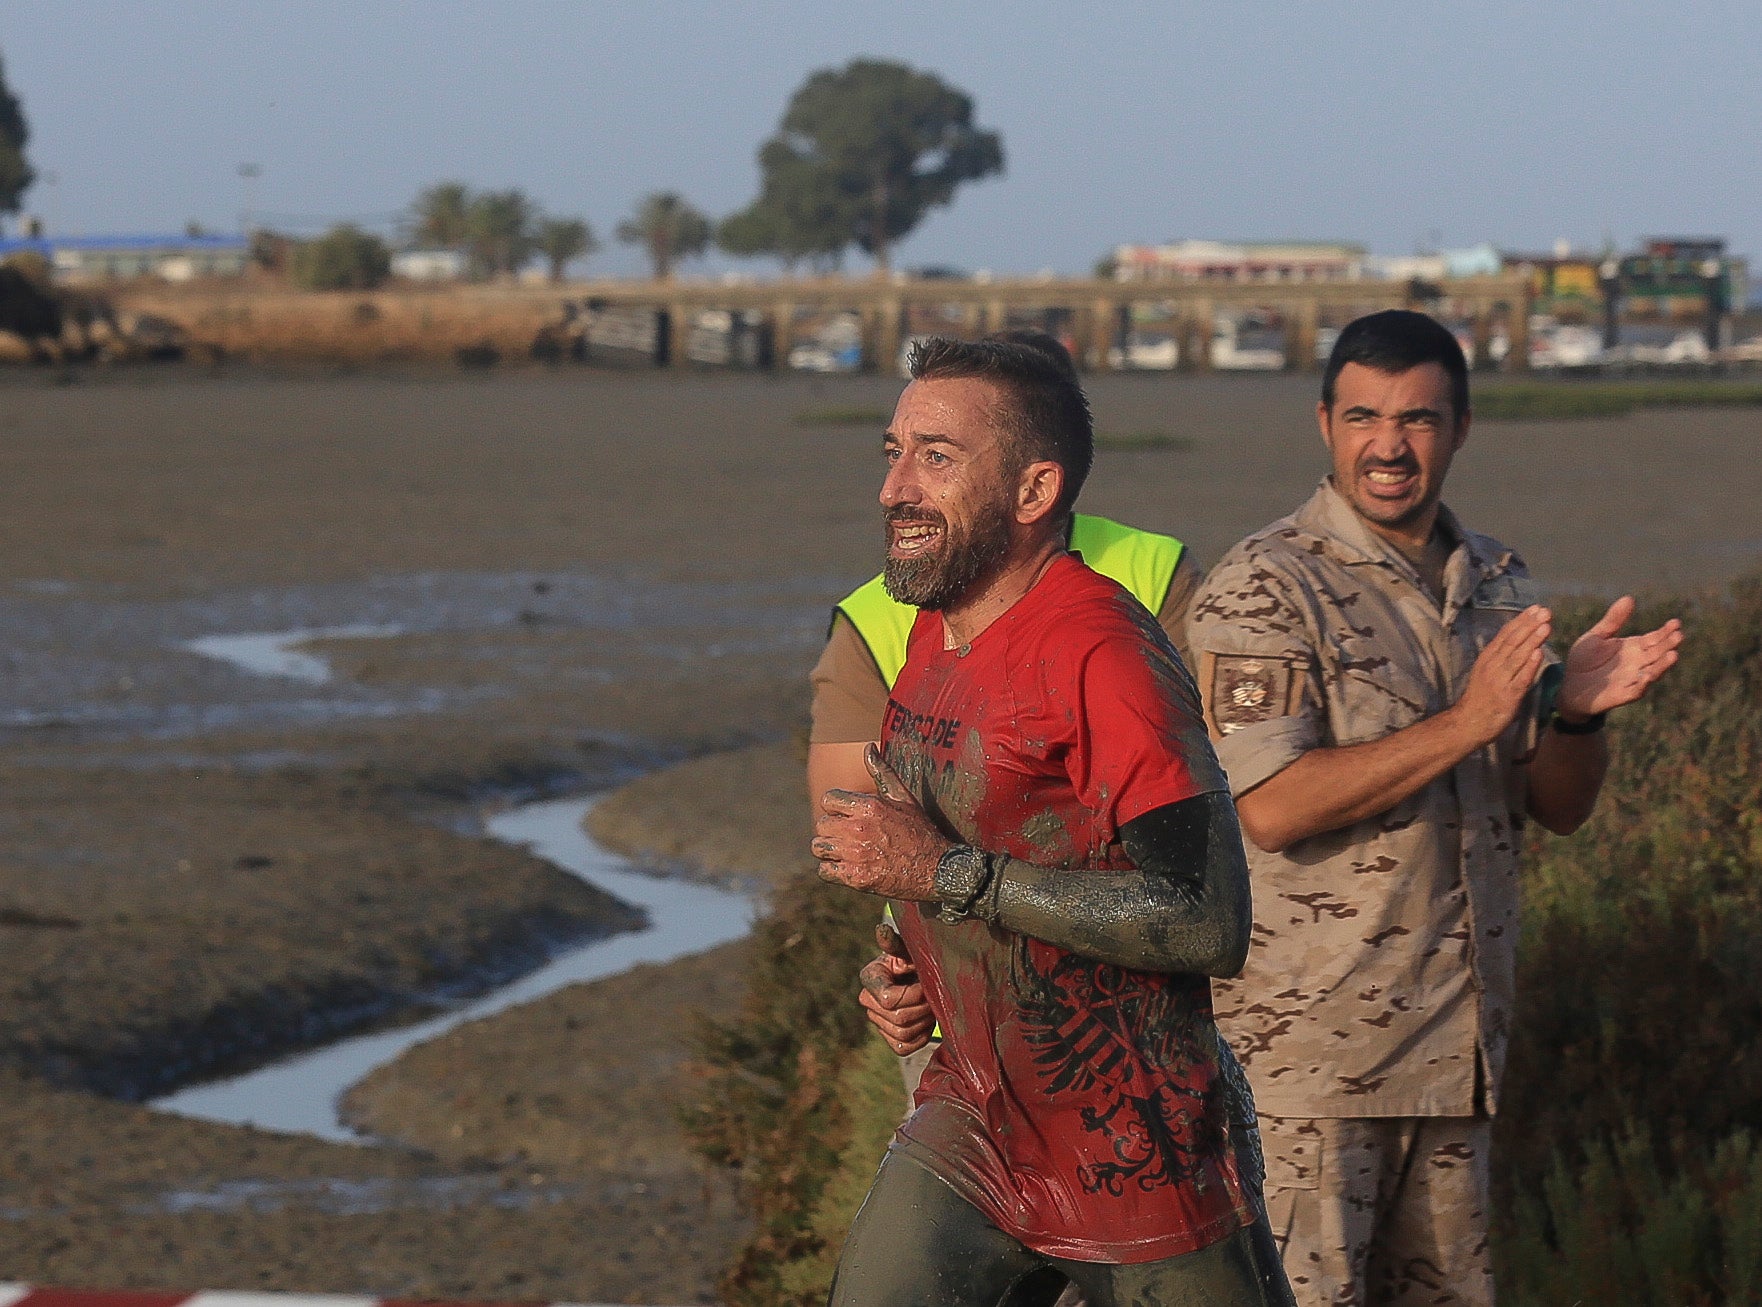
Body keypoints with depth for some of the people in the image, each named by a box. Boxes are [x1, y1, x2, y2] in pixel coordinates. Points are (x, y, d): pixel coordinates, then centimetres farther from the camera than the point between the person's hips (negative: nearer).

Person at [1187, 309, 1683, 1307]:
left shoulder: (1498, 585, 12)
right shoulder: (1264, 589, -9)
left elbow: (1563, 808, 13)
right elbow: (1270, 807, -20)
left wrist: (1576, 709, -9)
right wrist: (1466, 723, -23)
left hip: (1456, 1045, 7)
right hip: (1303, 1053, -7)